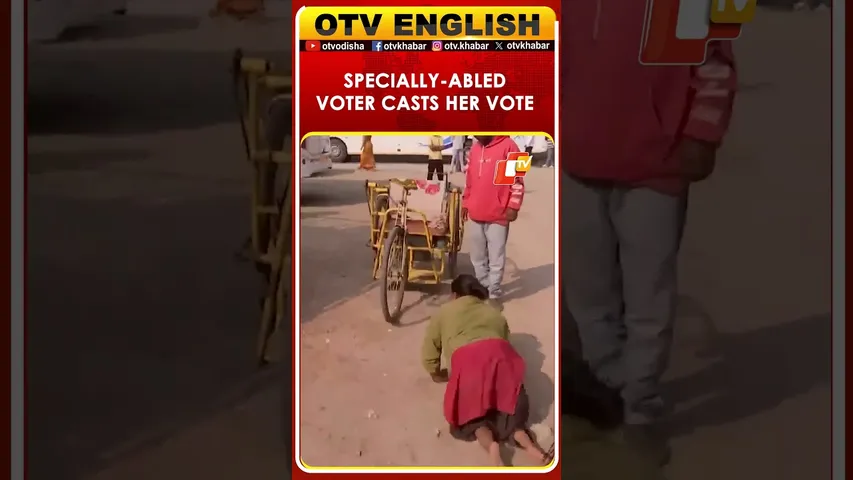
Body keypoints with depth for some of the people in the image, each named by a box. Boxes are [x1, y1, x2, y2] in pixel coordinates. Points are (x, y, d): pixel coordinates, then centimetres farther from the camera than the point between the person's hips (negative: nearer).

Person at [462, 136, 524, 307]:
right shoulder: (475, 148, 9)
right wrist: (465, 203, 19)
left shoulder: (508, 146, -10)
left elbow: (517, 180, -9)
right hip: (475, 214, 6)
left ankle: (494, 293, 13)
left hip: (498, 215, -6)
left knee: (496, 258, 2)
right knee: (478, 257, 14)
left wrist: (513, 206, -12)